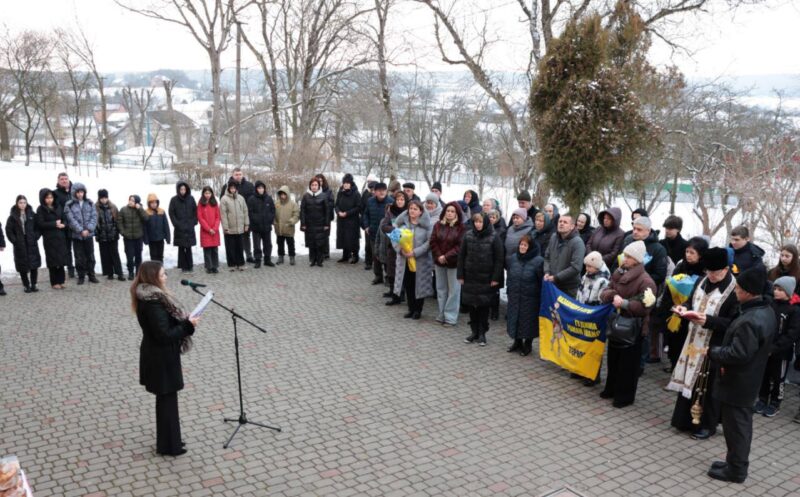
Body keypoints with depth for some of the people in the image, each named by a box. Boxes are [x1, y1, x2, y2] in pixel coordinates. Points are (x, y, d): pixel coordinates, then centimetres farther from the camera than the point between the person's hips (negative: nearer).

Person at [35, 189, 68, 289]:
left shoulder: (58, 207, 11)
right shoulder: (40, 209, -2)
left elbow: (64, 219, 11)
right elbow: (41, 224, -10)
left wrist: (63, 224, -10)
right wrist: (55, 224, -14)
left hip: (60, 237, 4)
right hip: (49, 239, -4)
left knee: (61, 258, 2)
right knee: (52, 260, 0)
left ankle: (60, 280, 11)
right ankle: (54, 282, 7)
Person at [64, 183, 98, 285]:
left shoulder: (90, 203, 5)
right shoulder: (69, 205, -3)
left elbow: (94, 217, -1)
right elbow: (71, 220, -10)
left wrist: (88, 229, -13)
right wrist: (81, 231, -17)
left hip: (89, 234, 2)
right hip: (76, 235, -2)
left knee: (90, 256, 9)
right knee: (79, 257, 4)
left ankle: (91, 275, 19)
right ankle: (81, 276, 14)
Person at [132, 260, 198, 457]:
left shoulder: (147, 296, 5)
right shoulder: (153, 303, -26)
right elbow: (164, 335, -26)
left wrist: (184, 321, 3)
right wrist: (188, 326, -17)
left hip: (157, 355, 10)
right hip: (162, 358, -10)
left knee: (165, 399, 20)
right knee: (167, 399, 4)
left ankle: (168, 440, 33)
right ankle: (168, 445, 17)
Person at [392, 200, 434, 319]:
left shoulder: (426, 224, -8)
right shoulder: (401, 222, 3)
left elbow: (429, 242, -13)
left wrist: (415, 252, -19)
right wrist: (400, 249, -15)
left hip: (420, 261, -3)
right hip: (404, 259, 4)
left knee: (419, 285, 6)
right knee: (408, 285, 11)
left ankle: (418, 310, 20)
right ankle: (411, 309, 25)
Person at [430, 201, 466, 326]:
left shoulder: (461, 227, -9)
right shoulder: (438, 225, 4)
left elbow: (460, 246, -14)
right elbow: (433, 242, 2)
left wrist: (446, 256, -19)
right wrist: (438, 256, -11)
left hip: (454, 263, -5)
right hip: (439, 261, 5)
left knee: (453, 290, 1)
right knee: (441, 289, 12)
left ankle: (450, 317, 7)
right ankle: (442, 315, 23)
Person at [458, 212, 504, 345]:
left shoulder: (494, 238, -8)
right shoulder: (468, 235, 1)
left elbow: (499, 259, -8)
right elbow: (461, 256, 5)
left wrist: (495, 278, -12)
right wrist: (461, 275, 2)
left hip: (486, 279, -3)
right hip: (470, 277, 3)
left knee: (484, 306, 4)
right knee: (472, 306, 8)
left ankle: (482, 333, 15)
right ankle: (474, 332, 21)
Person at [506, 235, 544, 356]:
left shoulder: (538, 260, -13)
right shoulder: (514, 258, 5)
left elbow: (541, 280, -11)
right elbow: (509, 276, 14)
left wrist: (540, 296, -11)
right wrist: (508, 290, 12)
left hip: (530, 297, -5)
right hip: (514, 296, 5)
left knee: (528, 320, 5)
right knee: (515, 318, 13)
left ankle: (528, 345, 22)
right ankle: (517, 342, 30)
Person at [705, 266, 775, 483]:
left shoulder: (750, 321, -30)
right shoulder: (766, 311, 4)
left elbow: (737, 353, -30)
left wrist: (713, 351, -14)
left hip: (736, 382, -10)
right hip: (749, 380, 10)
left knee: (735, 425, 5)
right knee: (741, 424, 21)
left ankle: (735, 470, 18)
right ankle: (737, 464, 34)